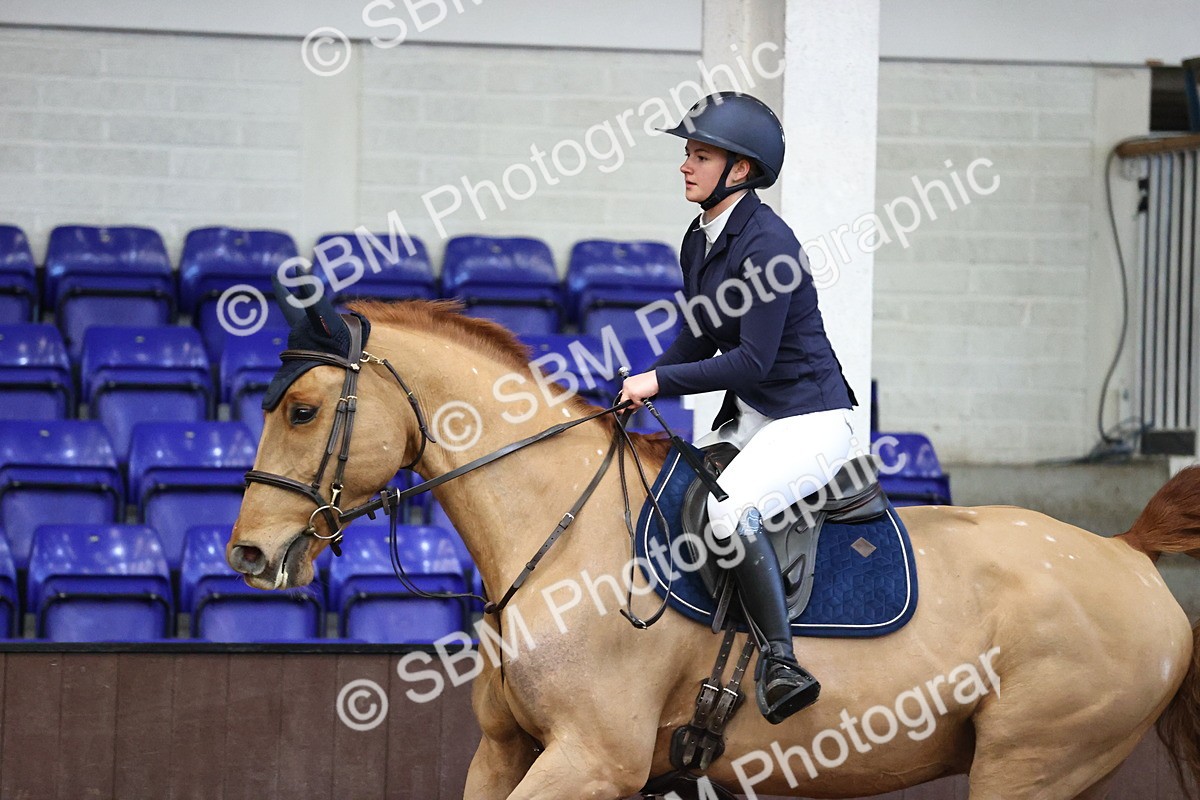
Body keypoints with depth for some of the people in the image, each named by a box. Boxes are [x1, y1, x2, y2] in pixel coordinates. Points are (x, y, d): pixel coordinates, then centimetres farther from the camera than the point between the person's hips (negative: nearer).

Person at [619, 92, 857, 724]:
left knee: (730, 508, -34)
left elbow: (753, 359, -22)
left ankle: (780, 663, -31)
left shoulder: (765, 242, -19)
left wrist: (661, 381, -17)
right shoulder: (700, 240, 9)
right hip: (748, 418, 10)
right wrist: (640, 389, 5)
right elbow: (700, 339, 19)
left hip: (810, 418, -10)